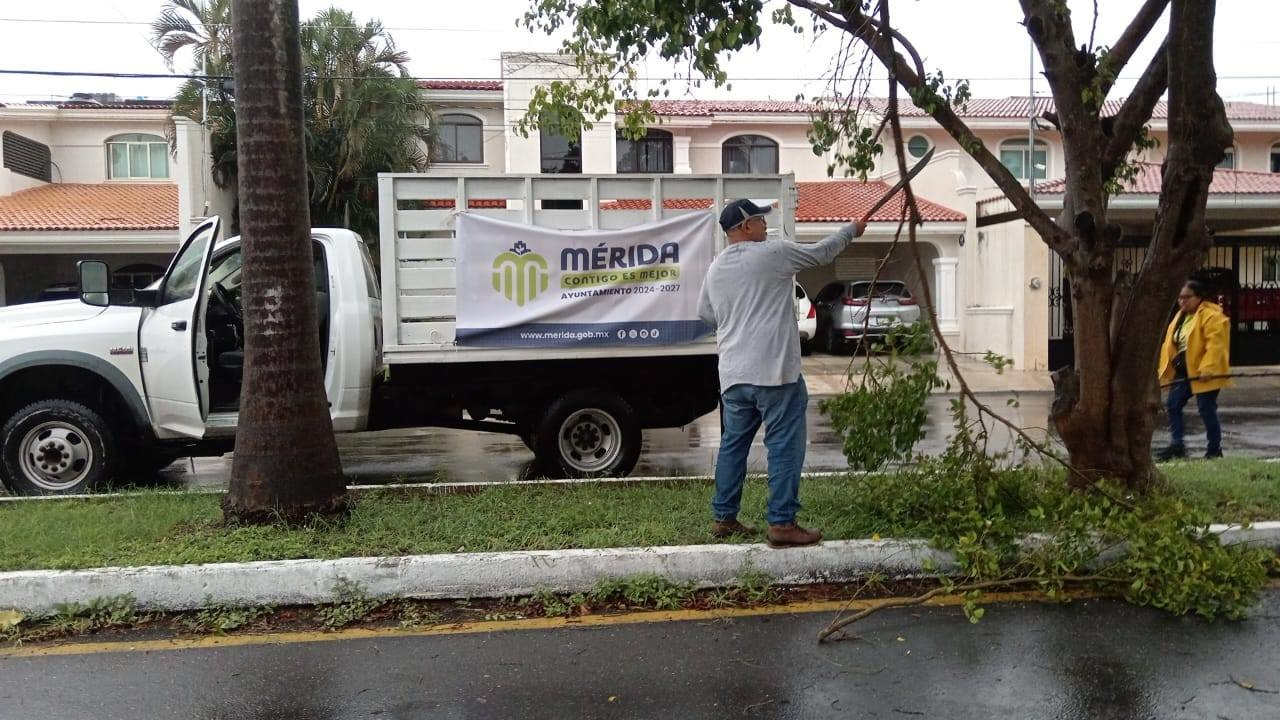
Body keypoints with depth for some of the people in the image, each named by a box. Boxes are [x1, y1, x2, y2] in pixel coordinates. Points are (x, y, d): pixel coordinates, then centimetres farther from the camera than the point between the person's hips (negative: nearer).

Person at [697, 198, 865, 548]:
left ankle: (723, 517, 21)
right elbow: (822, 252, 8)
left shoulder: (716, 268, 13)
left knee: (733, 443, 14)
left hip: (733, 374, 7)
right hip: (775, 371, -7)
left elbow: (705, 313, 24)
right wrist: (852, 230, 25)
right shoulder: (774, 252, -4)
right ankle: (782, 523, -3)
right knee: (784, 446, -3)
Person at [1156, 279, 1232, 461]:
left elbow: (1215, 344, -22)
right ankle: (1177, 445, 8)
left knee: (1206, 409, -4)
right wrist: (1166, 369, 12)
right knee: (1173, 405, 4)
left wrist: (1207, 368, -30)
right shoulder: (1180, 317, 16)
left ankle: (1215, 449, 8)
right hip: (1182, 372, 9)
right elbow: (1170, 345, 18)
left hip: (1203, 374, -9)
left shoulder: (1211, 316, -12)